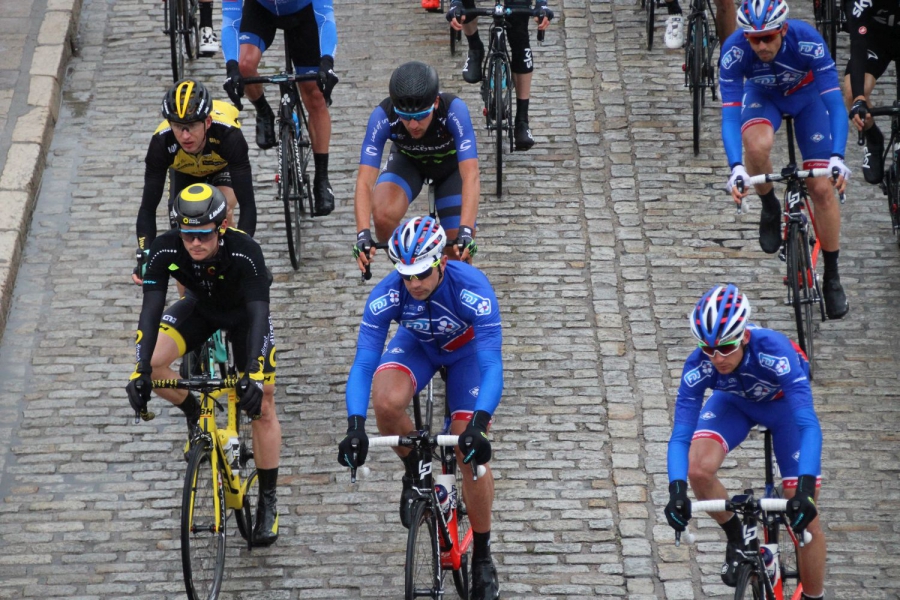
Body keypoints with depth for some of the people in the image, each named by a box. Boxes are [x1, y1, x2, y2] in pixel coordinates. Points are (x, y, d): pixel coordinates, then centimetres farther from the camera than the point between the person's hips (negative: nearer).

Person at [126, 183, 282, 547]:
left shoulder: (245, 253, -39)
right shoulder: (165, 250, -32)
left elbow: (258, 313, -43)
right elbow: (151, 310, -33)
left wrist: (253, 375, -55)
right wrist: (141, 373, -44)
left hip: (244, 312, -3)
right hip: (200, 308, 3)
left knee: (261, 406, -10)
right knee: (150, 362, -23)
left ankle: (267, 503, 5)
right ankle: (195, 415, 8)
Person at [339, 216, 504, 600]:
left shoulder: (472, 290, -39)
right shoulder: (387, 294, -33)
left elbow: (492, 366, -43)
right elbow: (363, 364, -35)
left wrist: (478, 426, -58)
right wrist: (355, 426, -49)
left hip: (467, 349, -2)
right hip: (417, 344, 2)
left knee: (471, 454, -11)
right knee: (386, 402, -31)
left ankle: (482, 559, 8)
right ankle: (415, 472, 1)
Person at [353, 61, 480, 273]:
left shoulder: (454, 110, -39)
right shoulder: (383, 116, -36)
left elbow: (471, 177, -45)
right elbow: (365, 181, -39)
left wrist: (466, 231, -57)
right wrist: (363, 234, -52)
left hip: (451, 165, 0)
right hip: (407, 162, 0)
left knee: (460, 252, -12)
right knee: (383, 216, -30)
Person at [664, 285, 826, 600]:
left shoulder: (774, 350, -42)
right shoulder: (698, 365, -34)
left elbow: (808, 424, -47)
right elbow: (681, 434, -34)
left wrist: (805, 490, -59)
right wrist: (676, 491, -52)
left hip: (783, 402, -2)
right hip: (734, 402, 2)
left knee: (806, 520, -7)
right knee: (698, 469, -27)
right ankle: (736, 541, 1)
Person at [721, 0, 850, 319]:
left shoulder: (808, 41, -37)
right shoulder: (734, 51, -35)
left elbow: (835, 101, -38)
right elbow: (730, 114, -36)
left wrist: (837, 157, -51)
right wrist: (736, 167, -51)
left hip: (806, 96, 0)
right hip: (762, 97, 0)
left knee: (822, 187, -8)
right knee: (758, 145, -35)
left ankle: (832, 277, 9)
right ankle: (770, 208, -3)